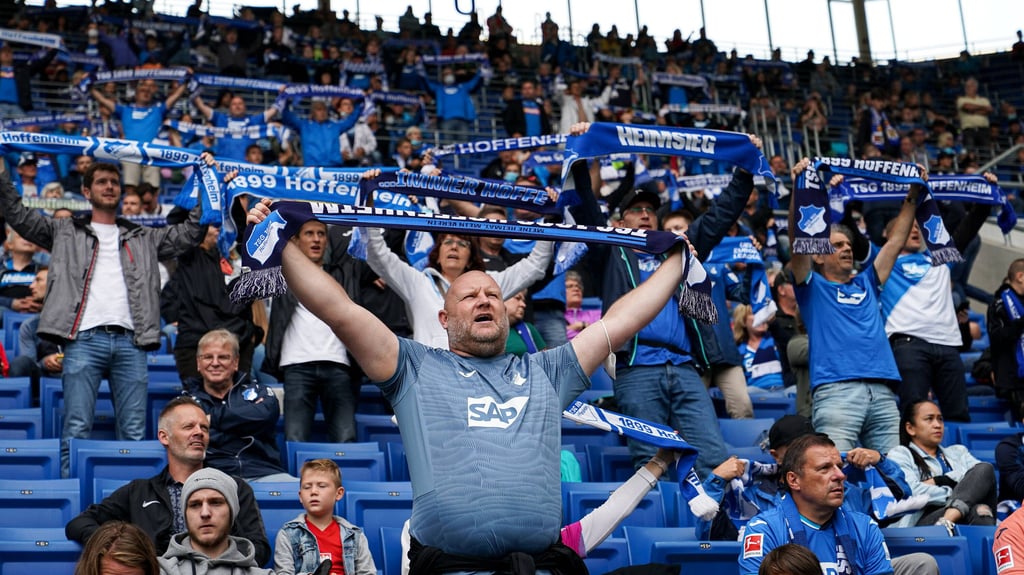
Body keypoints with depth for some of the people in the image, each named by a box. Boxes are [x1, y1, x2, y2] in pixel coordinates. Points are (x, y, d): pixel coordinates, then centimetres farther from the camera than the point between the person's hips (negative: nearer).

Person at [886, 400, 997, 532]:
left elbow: (983, 472, 10)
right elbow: (913, 491, -4)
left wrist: (938, 481, -1)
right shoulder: (899, 454, 17)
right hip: (924, 521, -5)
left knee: (985, 469, -23)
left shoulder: (957, 452, 34)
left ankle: (948, 520, -46)